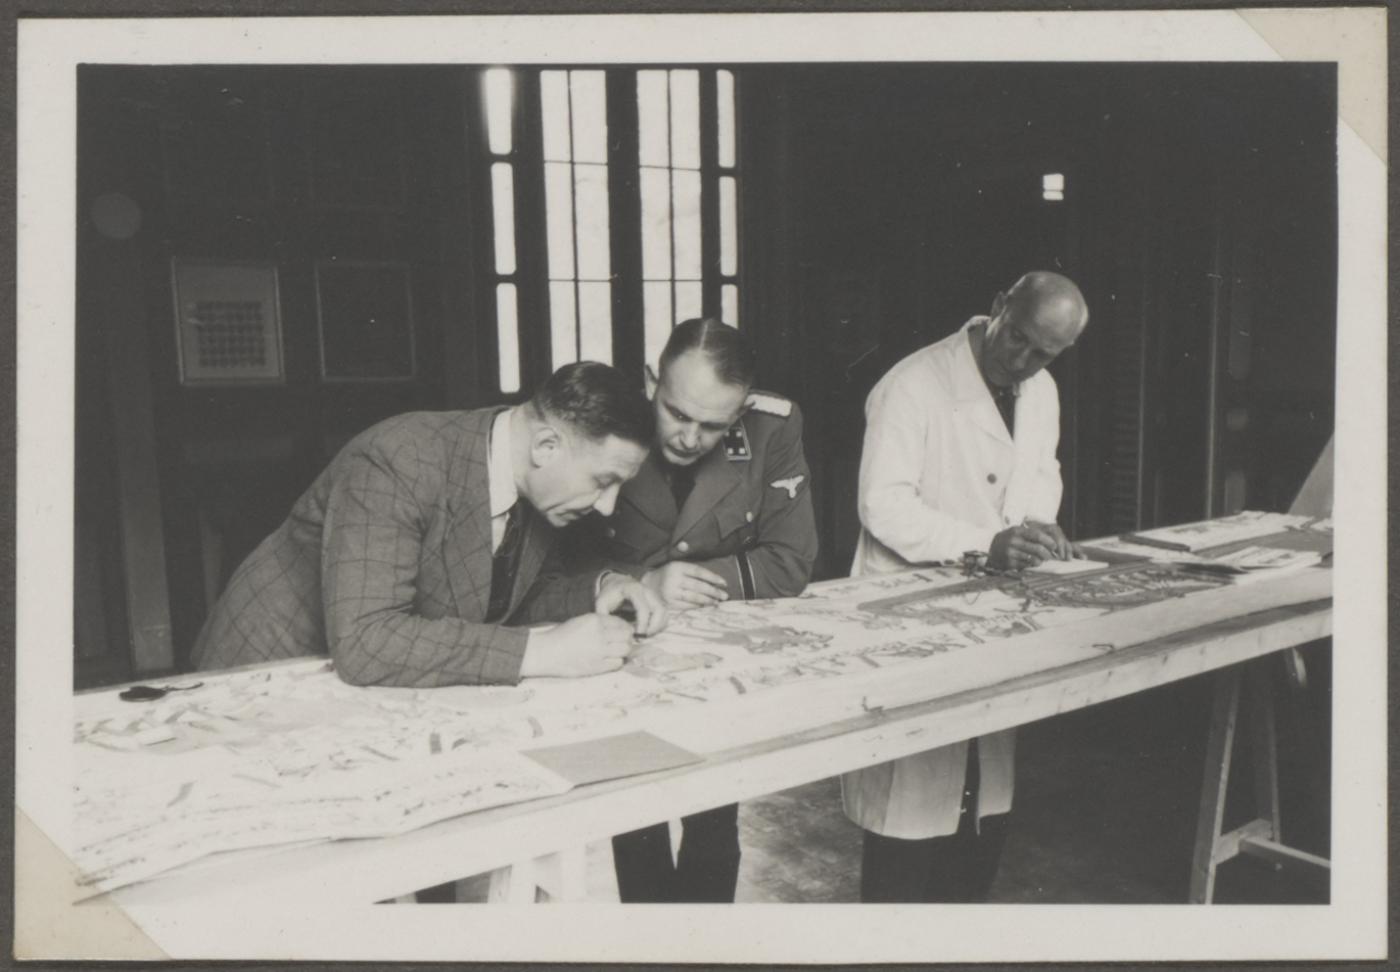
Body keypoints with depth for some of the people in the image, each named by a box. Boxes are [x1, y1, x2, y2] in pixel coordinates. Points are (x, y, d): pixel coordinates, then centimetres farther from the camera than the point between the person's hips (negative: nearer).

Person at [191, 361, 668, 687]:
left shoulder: (536, 484, -6)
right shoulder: (396, 463, -29)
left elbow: (529, 594, 9)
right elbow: (363, 643, -38)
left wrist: (602, 588, -12)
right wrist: (542, 652, -40)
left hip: (394, 688, 7)